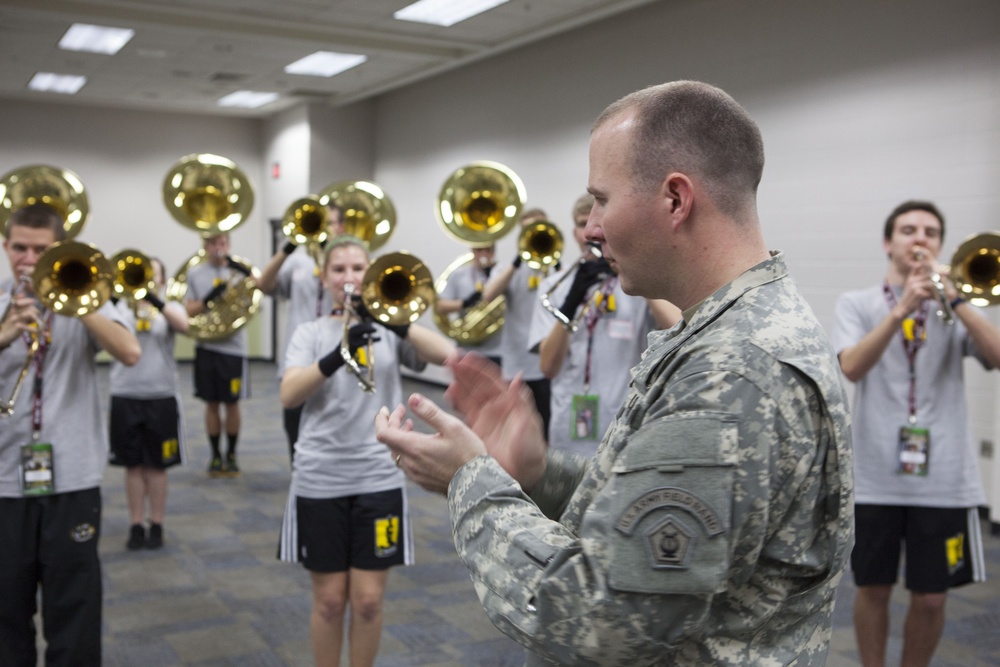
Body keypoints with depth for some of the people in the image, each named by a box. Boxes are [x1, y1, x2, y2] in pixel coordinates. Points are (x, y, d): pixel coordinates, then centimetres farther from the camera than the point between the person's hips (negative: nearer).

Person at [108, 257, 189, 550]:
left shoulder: (170, 308, 3)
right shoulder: (121, 306, 5)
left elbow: (183, 325, -19)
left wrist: (154, 299, -31)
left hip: (161, 396, -1)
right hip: (125, 396, 1)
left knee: (156, 465, 7)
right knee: (133, 465, 7)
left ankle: (157, 526, 18)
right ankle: (136, 526, 18)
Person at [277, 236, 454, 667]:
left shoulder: (389, 329, 5)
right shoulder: (311, 333, 3)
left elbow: (446, 353, -11)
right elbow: (288, 396, -13)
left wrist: (396, 321, -24)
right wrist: (337, 356, -29)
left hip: (379, 477, 0)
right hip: (320, 479, 0)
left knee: (368, 600, 4)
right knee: (329, 599, 9)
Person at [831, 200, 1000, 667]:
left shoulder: (955, 306, 8)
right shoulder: (856, 303, 4)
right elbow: (851, 368, -14)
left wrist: (953, 298, -18)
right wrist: (902, 309, -23)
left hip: (943, 476, 1)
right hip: (875, 474, -1)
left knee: (930, 598, 7)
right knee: (873, 589, 10)